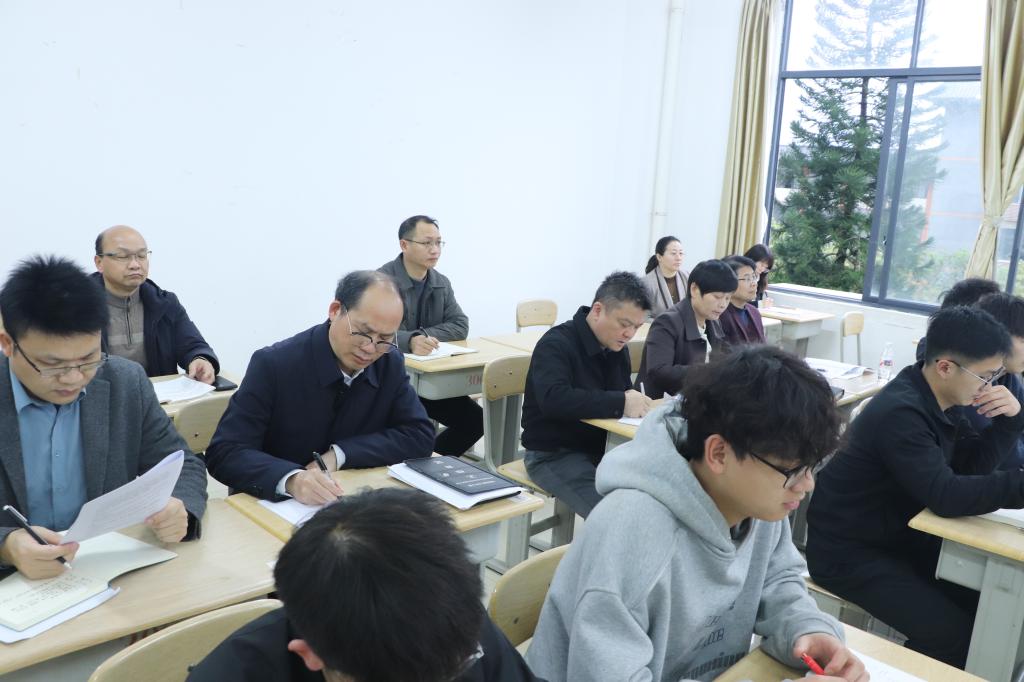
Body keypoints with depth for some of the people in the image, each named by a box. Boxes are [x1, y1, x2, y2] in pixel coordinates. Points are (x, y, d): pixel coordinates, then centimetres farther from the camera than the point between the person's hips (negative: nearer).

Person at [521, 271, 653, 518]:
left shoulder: (617, 346, 7)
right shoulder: (556, 344, -17)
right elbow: (553, 400, -33)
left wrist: (633, 400, -11)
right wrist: (621, 404, -32)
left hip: (602, 446, 7)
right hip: (553, 454, -7)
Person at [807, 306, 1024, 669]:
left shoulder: (935, 398, 3)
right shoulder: (902, 412, -27)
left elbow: (973, 465, 8)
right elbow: (946, 497, -30)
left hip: (896, 535, 10)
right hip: (848, 551, -9)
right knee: (955, 638, -15)